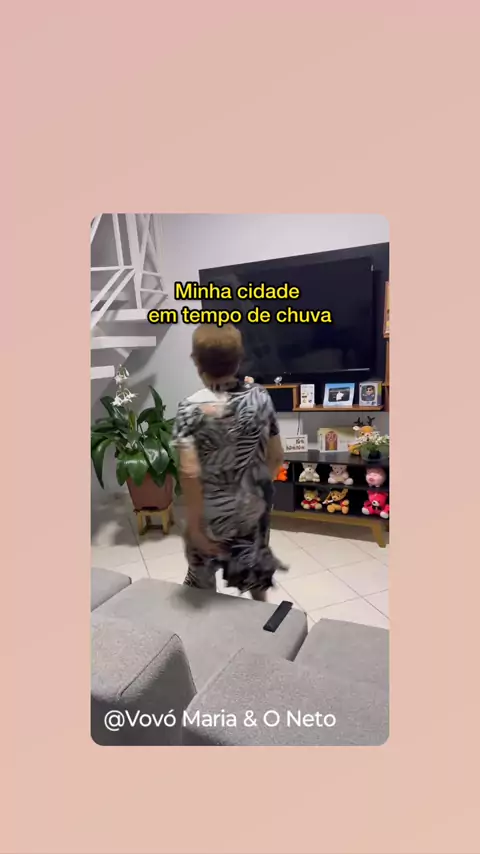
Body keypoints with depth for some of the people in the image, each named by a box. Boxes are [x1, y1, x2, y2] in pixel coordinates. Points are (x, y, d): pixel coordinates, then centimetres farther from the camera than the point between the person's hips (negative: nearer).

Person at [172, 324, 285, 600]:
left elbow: (190, 473, -27)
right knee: (254, 573, 28)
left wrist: (194, 526, -16)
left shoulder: (191, 409, -21)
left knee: (203, 588, 22)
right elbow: (277, 457, -2)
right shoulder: (260, 397, -9)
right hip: (254, 507, 4)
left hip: (212, 514, -4)